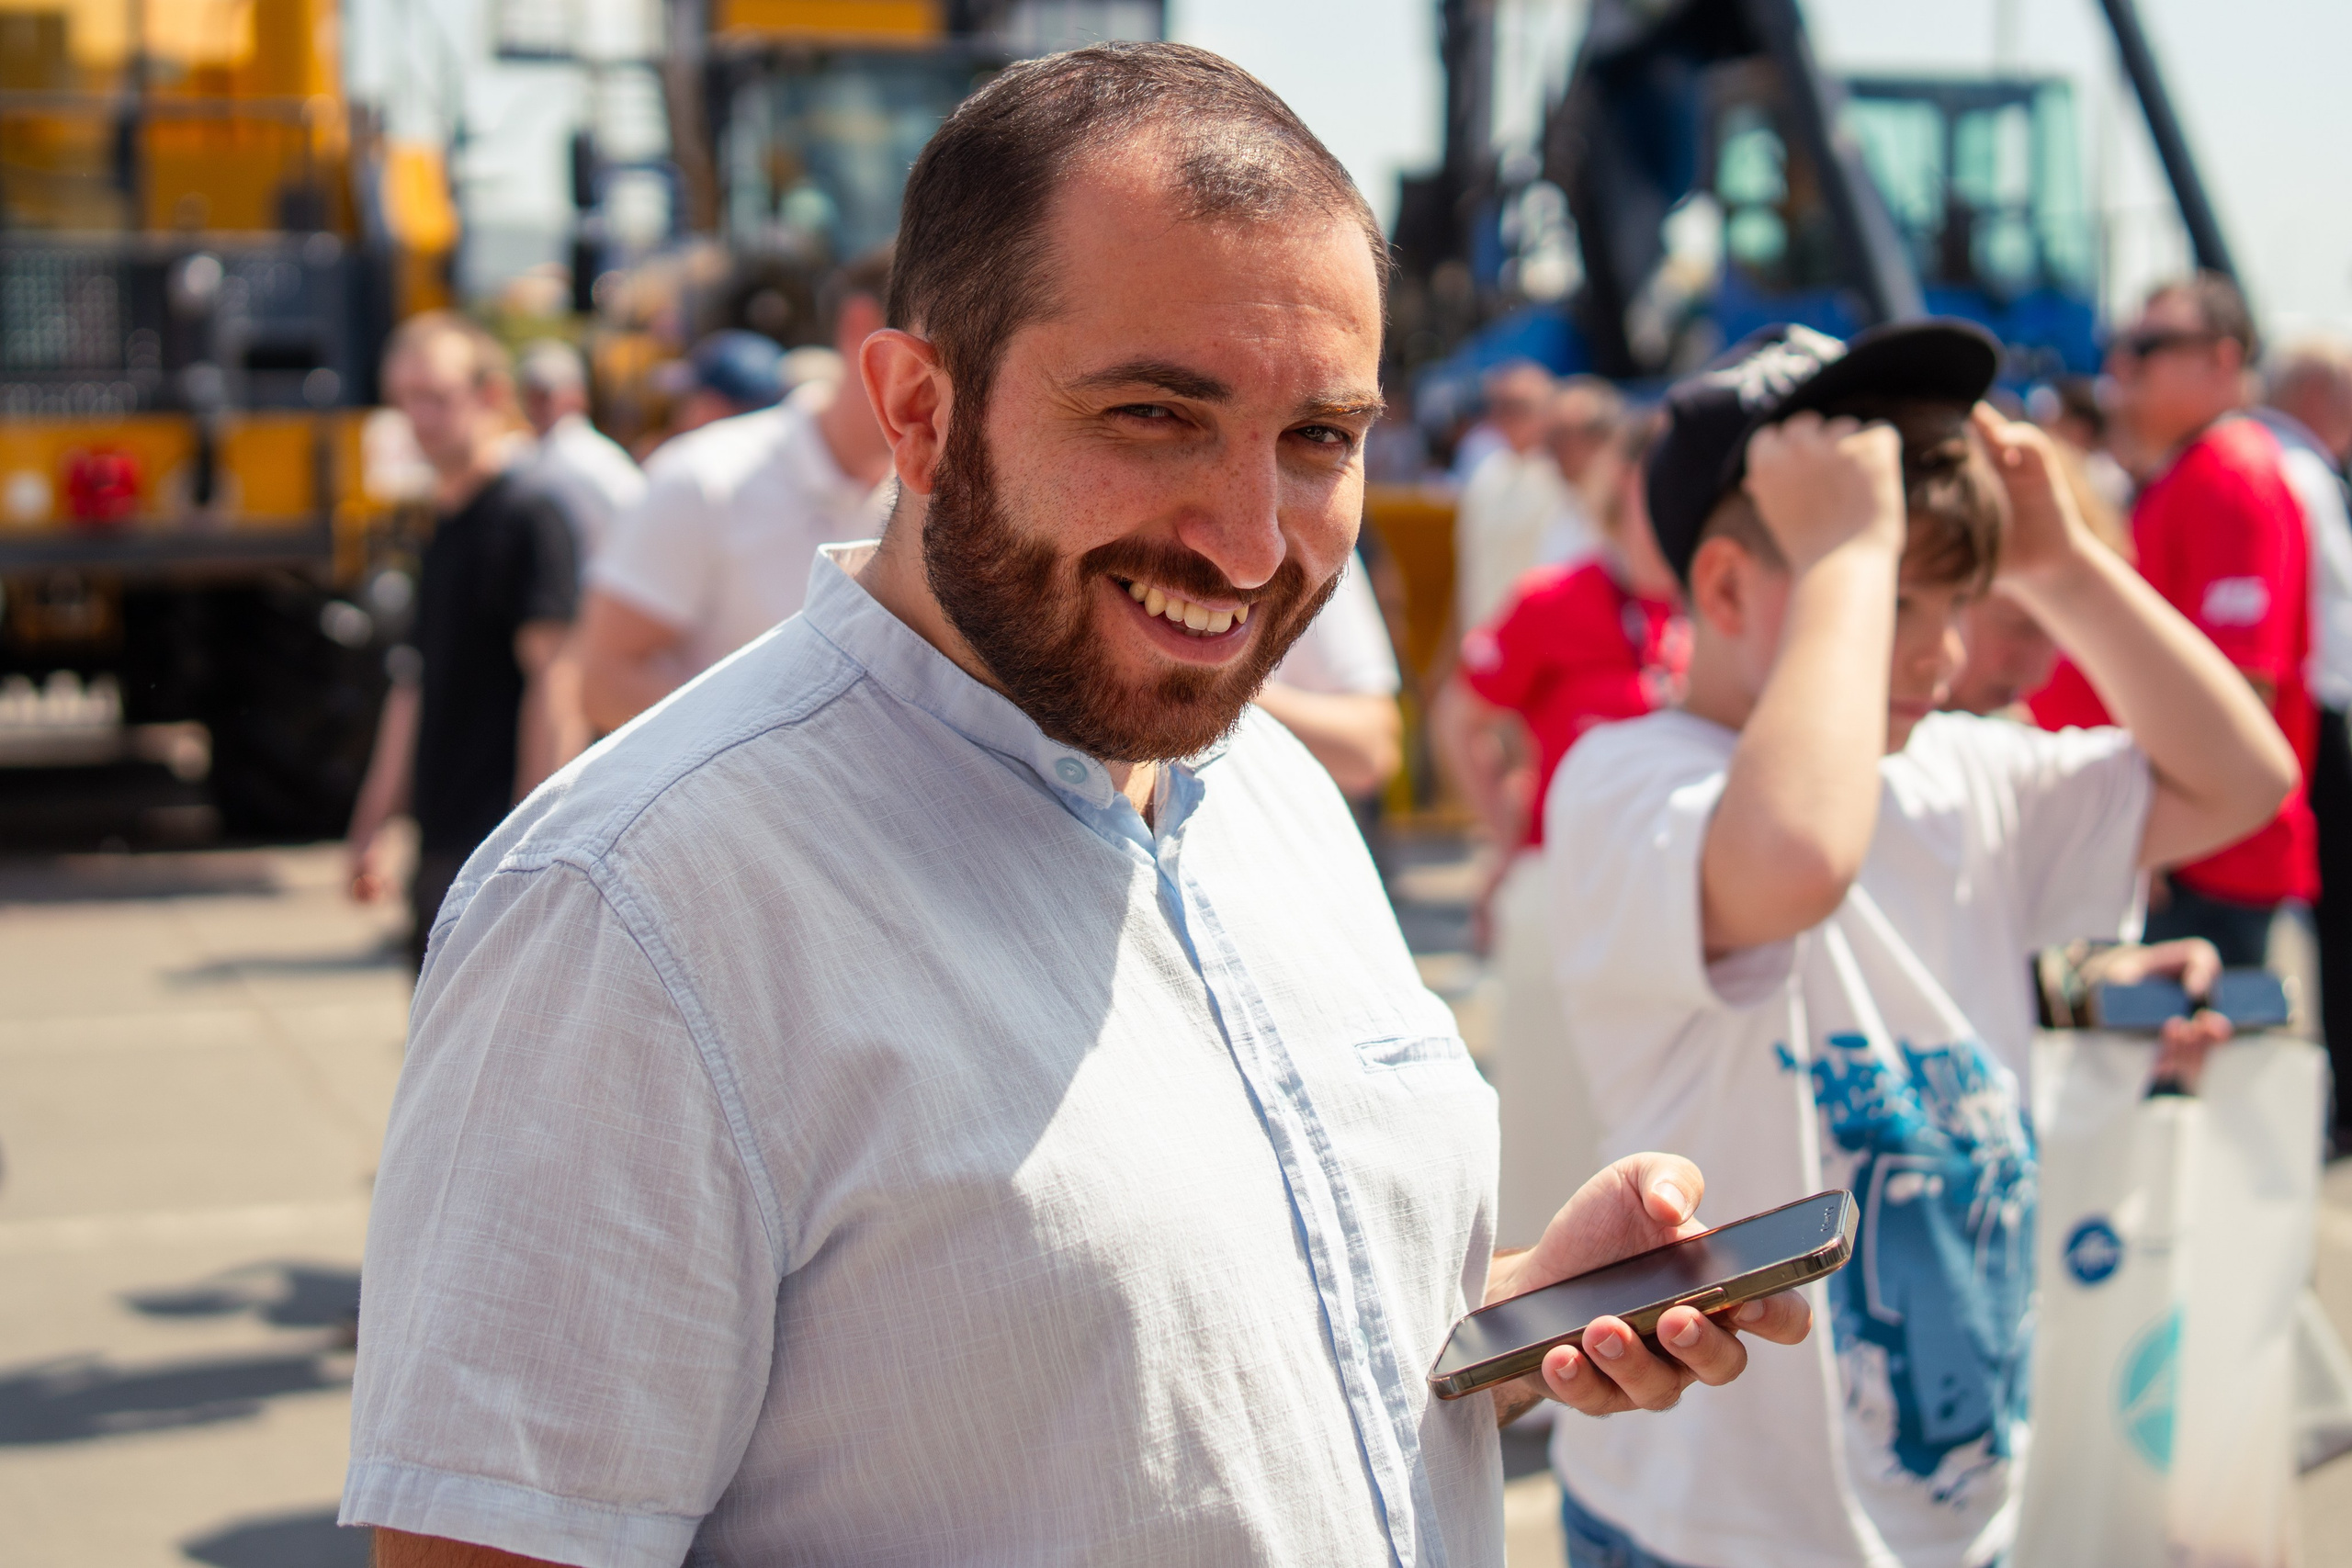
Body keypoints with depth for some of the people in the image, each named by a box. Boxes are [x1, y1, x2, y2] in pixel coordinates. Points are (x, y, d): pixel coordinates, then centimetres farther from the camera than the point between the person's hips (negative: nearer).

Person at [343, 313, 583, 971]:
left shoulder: (528, 518, -9)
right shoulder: (438, 528, 17)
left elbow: (554, 679, -15)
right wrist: (371, 826, 21)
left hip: (498, 841, -9)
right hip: (441, 843, 9)